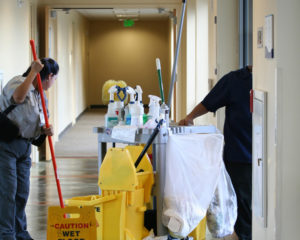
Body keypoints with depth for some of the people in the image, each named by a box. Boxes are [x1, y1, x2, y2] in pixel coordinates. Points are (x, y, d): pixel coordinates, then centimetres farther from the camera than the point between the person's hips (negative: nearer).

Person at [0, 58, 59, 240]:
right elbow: (18, 97, -34)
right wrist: (33, 72, -29)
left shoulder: (40, 95, 17)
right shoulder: (18, 82, -10)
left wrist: (45, 130, -1)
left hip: (25, 146, 9)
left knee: (22, 192, 12)